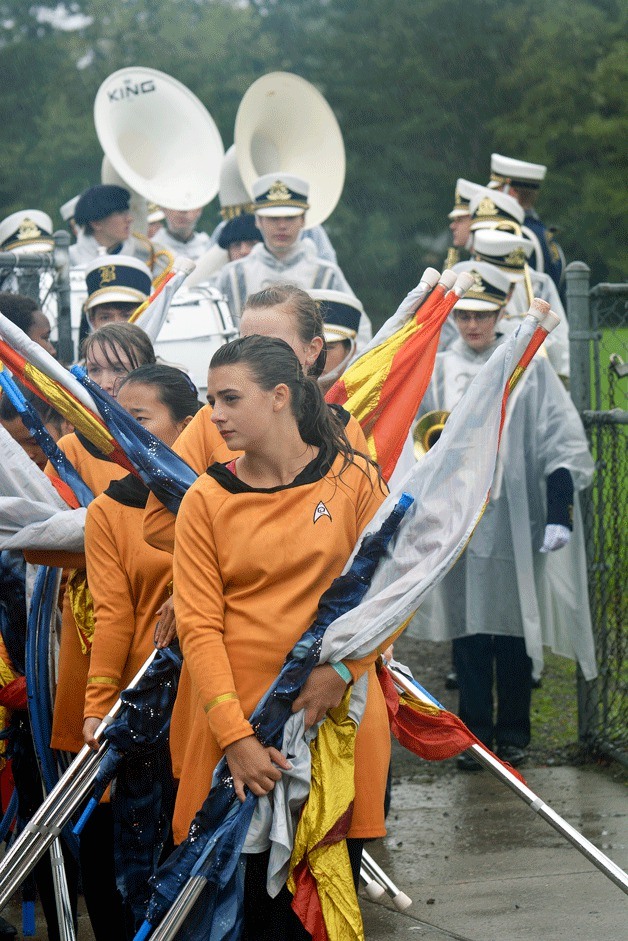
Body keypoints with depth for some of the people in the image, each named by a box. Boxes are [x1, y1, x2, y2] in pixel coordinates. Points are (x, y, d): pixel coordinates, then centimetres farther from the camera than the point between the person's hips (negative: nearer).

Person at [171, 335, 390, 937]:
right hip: (239, 721, 0)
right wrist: (235, 735, -13)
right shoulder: (205, 500, 1)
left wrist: (342, 669, -14)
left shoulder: (352, 480, 2)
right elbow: (199, 628, -4)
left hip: (339, 716, 0)